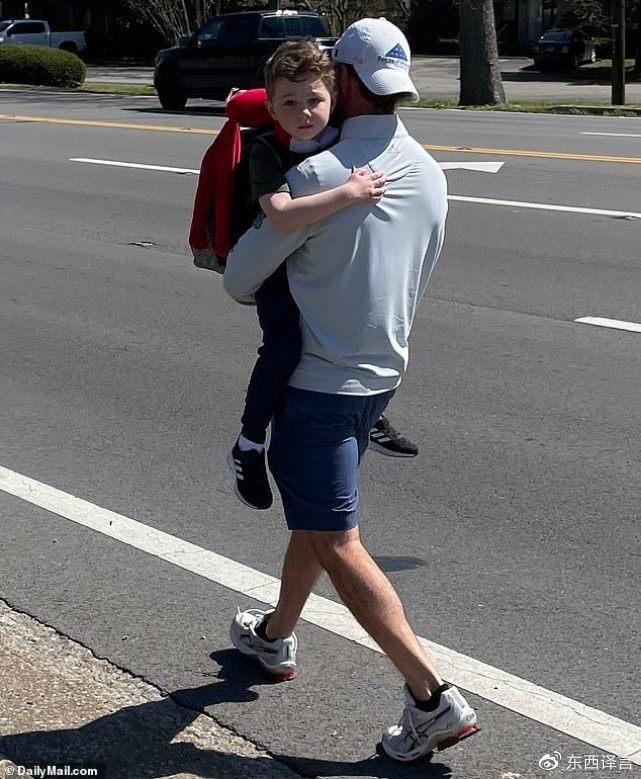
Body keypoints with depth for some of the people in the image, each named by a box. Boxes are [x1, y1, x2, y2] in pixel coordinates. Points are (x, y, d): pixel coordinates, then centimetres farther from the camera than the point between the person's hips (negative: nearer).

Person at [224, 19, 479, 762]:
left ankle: (433, 698, -7)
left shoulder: (320, 175, -21)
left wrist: (249, 289, 14)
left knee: (336, 542, -5)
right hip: (381, 372, 8)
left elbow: (241, 276, -10)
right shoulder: (429, 173, 2)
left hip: (320, 380, -8)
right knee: (313, 514, 25)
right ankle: (275, 637, 44)